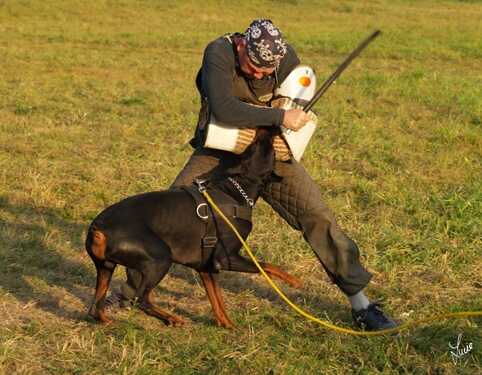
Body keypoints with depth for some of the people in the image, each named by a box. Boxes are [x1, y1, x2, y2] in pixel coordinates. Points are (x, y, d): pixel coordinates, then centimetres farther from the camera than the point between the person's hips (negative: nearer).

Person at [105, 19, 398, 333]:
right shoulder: (219, 53, -25)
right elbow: (222, 108, -39)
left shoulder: (288, 59, -13)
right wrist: (279, 117, -39)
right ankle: (132, 290, 15)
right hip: (218, 152, -2)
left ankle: (361, 306, -2)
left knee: (318, 216, -10)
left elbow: (296, 109, 6)